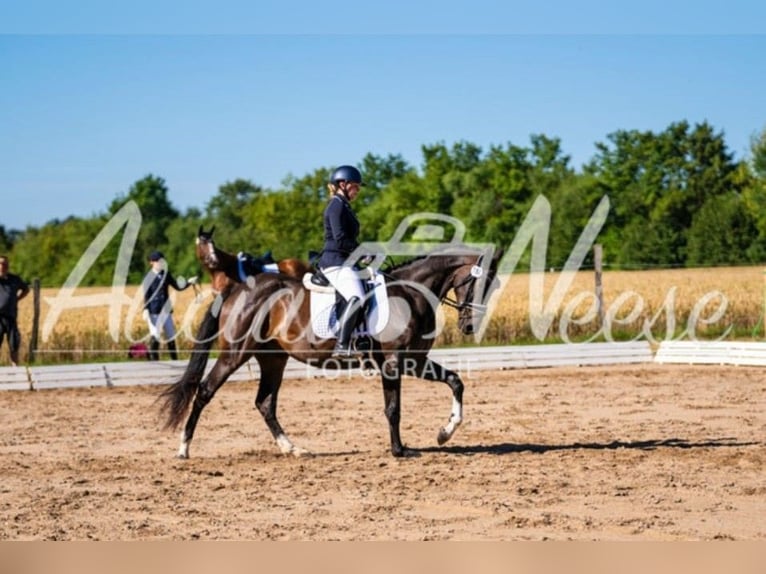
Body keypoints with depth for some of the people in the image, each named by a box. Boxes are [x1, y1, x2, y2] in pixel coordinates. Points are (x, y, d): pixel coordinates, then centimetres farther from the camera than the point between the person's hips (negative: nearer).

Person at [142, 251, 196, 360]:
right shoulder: (149, 277, -6)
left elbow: (178, 287, 14)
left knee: (171, 336, 8)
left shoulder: (166, 275, 8)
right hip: (154, 312, -5)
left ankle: (175, 359, 16)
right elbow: (146, 295, -7)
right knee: (155, 336, -8)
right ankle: (153, 359, -1)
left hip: (166, 310, 5)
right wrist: (146, 309, -15)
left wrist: (189, 282, 0)